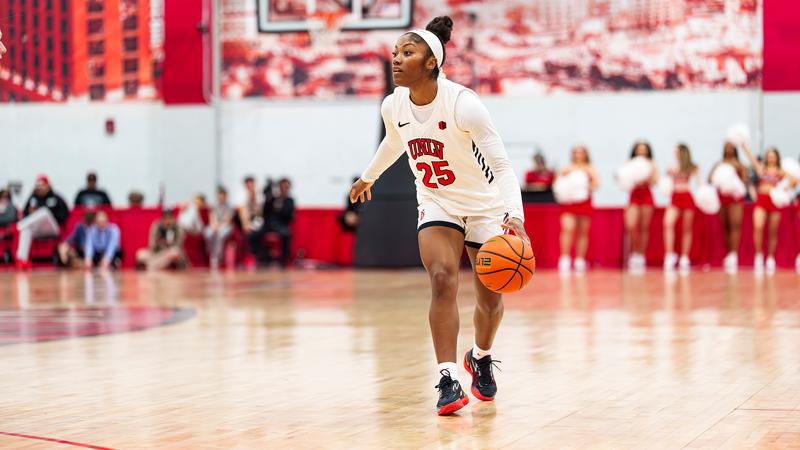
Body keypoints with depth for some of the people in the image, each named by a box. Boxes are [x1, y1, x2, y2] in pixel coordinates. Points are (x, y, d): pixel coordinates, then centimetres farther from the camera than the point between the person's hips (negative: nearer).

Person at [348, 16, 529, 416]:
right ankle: (448, 380, -21)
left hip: (485, 206, -3)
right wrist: (368, 177, 30)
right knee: (442, 280, -22)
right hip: (436, 205, 3)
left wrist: (515, 217, -42)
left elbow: (502, 168, -27)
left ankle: (481, 358, 39)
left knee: (490, 298, 8)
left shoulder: (463, 104, -28)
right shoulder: (393, 107, -11)